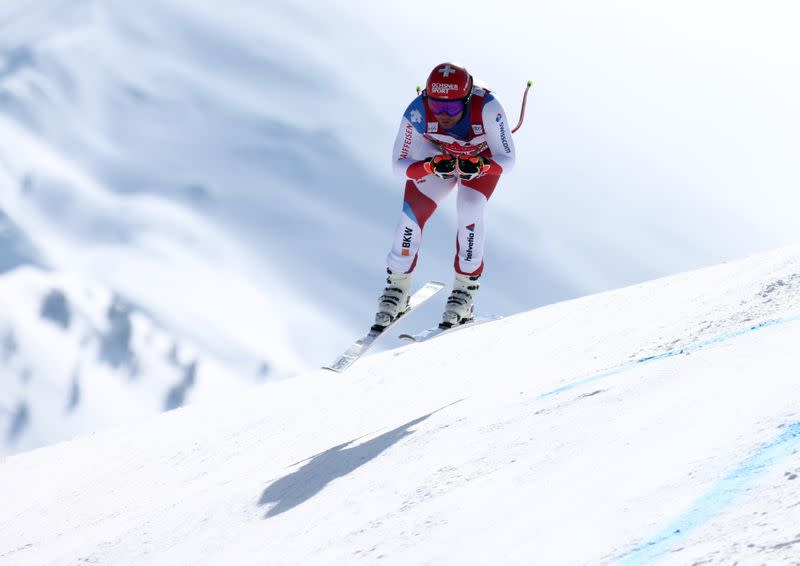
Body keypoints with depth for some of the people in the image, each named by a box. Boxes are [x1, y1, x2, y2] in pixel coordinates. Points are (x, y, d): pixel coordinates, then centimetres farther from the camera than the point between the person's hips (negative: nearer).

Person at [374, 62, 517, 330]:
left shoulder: (487, 108, -40)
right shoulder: (418, 112, -36)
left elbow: (507, 161, -30)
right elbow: (399, 165, -29)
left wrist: (478, 165, -51)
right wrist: (431, 166, -48)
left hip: (483, 157, -1)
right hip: (437, 154, 1)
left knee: (470, 207, -26)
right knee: (414, 210, -15)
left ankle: (465, 289, -10)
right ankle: (397, 286, 6)